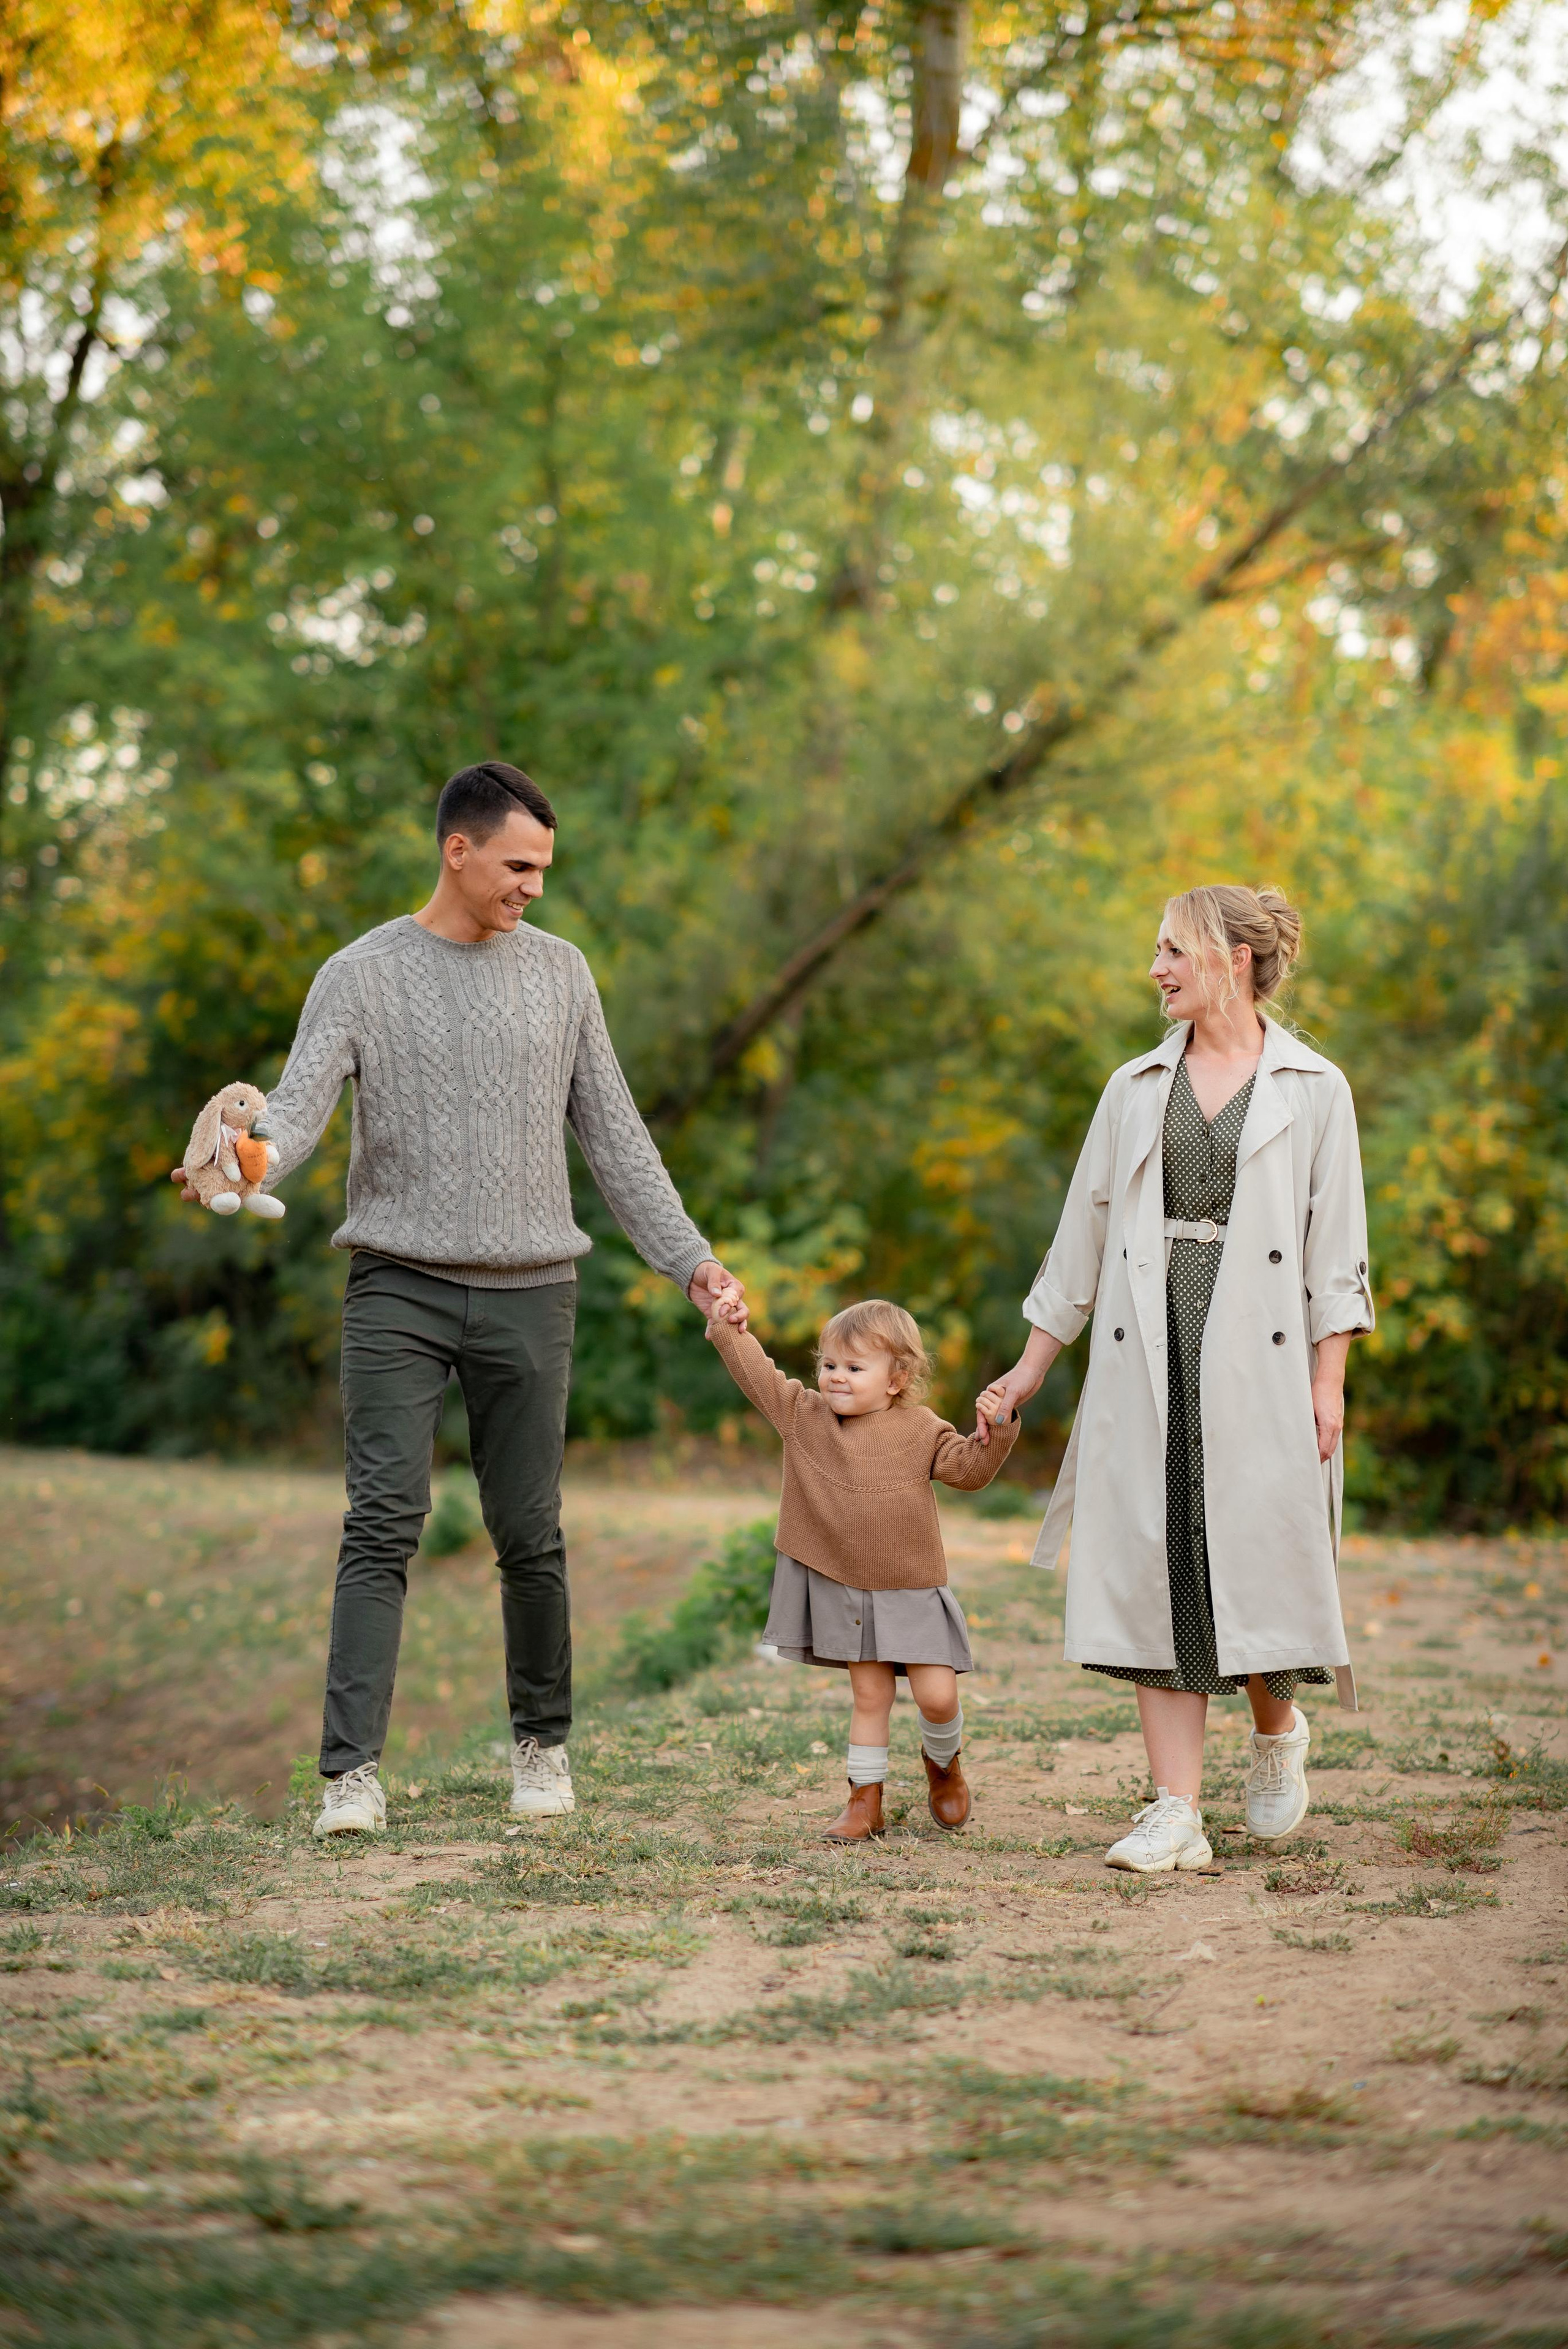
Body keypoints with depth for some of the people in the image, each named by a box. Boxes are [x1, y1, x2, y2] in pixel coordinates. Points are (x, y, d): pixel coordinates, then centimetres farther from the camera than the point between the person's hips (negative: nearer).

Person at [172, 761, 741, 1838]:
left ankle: (543, 1742, 23)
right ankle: (354, 1770, -11)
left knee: (530, 1536, 4)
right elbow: (298, 1108, -10)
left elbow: (616, 1139, 14)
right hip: (400, 1284, -2)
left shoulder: (560, 972, 10)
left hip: (529, 1291, 2)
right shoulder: (362, 976, 1)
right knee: (384, 1524, -10)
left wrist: (691, 1260, 10)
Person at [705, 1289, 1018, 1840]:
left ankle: (943, 1761, 25)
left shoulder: (920, 1430, -4)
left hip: (911, 1592, -2)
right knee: (869, 1695, 5)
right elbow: (758, 1376, 7)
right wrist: (730, 1329, 0)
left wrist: (994, 1432, -21)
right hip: (841, 1589, 2)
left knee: (937, 1696, -6)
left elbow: (968, 1469, -6)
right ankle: (865, 1799, 15)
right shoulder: (804, 1415, 2)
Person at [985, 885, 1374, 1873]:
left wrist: (1328, 1381, -7)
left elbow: (1335, 1249, 1)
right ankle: (1177, 1818, -1)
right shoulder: (1137, 1089, 12)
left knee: (1260, 1553, -4)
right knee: (1156, 1569, -2)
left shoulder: (1313, 1089, 3)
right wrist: (1032, 1367, 16)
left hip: (1257, 1354, -3)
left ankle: (1278, 1731, 28)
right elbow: (1084, 1234, 17)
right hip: (1147, 1356, 3)